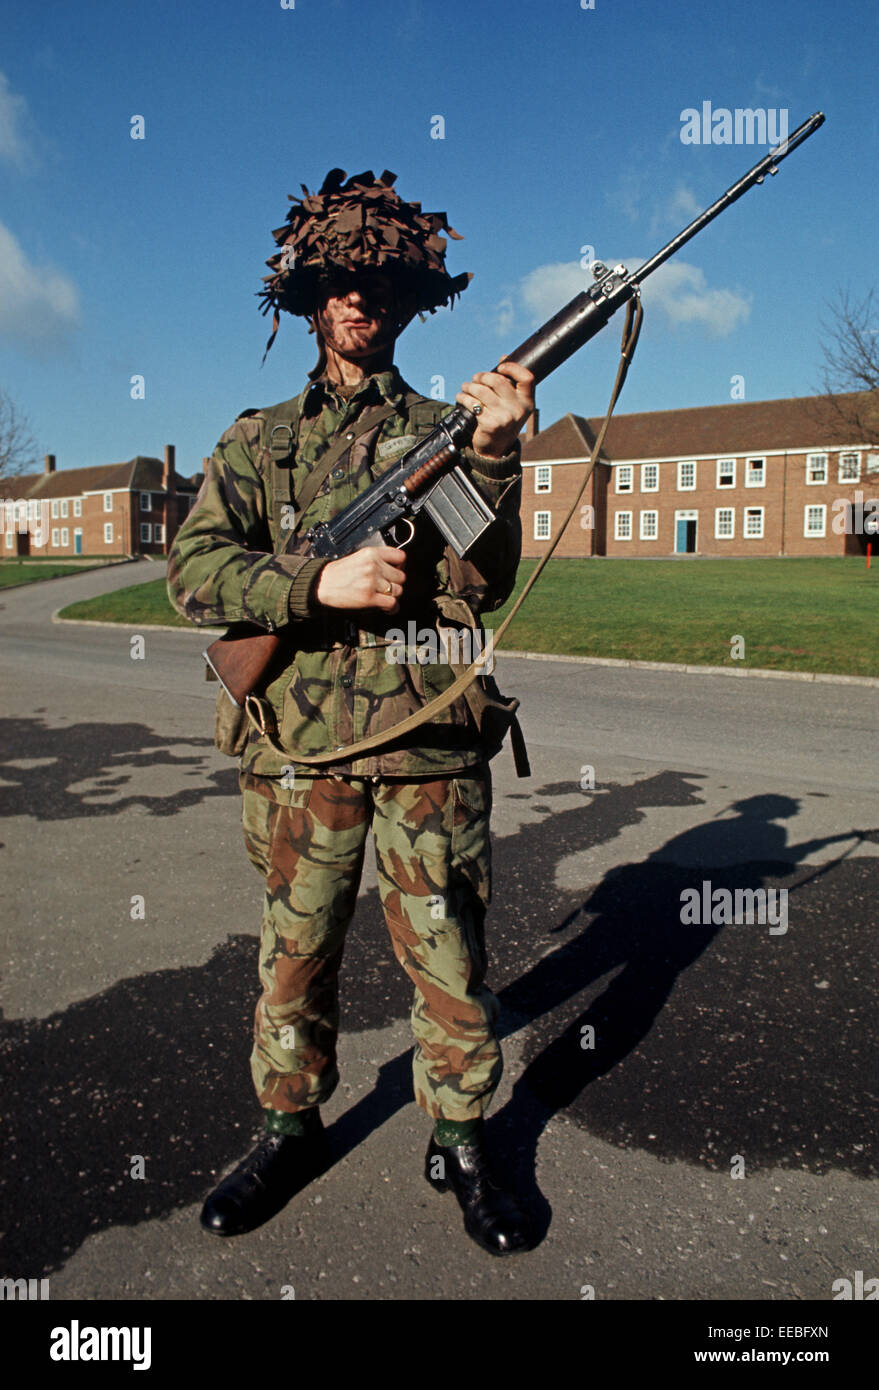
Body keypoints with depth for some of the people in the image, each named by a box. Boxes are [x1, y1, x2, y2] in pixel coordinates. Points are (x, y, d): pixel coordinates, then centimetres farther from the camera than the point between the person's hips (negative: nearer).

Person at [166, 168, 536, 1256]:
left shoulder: (444, 428, 8)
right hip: (300, 745, 1)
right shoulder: (258, 440, 11)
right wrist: (320, 583, -16)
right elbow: (193, 570, -2)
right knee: (294, 955, 13)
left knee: (450, 961, 8)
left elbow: (479, 587, -4)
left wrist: (492, 454, -17)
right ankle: (291, 1130, 34)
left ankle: (460, 1144, 28)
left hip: (430, 742, -1)